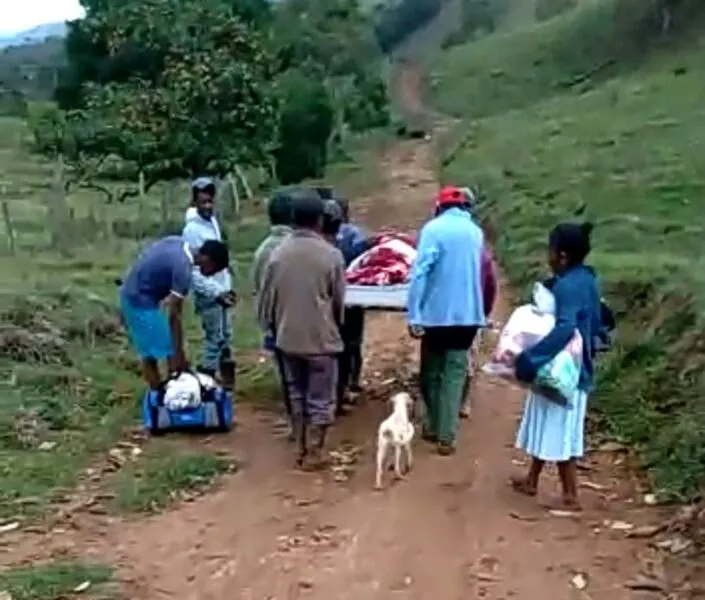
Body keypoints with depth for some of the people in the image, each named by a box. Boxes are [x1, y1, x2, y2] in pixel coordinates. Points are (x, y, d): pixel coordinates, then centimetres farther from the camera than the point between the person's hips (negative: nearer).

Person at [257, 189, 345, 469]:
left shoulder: (278, 254, -4)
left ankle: (301, 449, 25)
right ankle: (314, 454, 11)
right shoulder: (331, 255, -12)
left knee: (297, 394, 18)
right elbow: (339, 301, -3)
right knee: (320, 399, 7)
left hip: (288, 337, 4)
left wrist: (271, 326, 19)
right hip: (321, 339, -4)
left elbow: (266, 298, 2)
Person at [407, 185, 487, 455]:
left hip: (437, 313, -3)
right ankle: (446, 437, -2)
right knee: (455, 372, 4)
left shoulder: (434, 228, -7)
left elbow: (420, 272, -16)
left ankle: (433, 427, 23)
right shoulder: (475, 231, 10)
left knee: (431, 372, 13)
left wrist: (414, 315, -17)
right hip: (467, 314, 3)